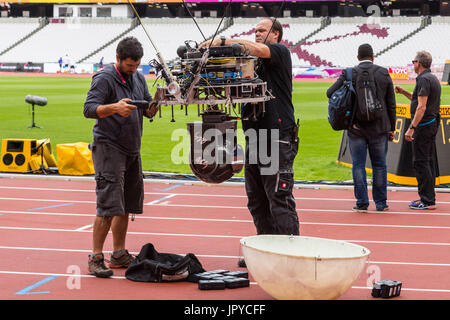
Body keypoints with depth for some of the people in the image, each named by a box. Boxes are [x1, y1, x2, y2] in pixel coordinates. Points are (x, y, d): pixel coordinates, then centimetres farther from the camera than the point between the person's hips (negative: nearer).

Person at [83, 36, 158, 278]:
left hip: (132, 149, 8)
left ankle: (119, 254, 20)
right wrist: (114, 107, -33)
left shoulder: (138, 79, 14)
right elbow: (89, 109, -17)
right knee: (108, 205, -12)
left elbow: (148, 111, 17)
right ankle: (96, 258, -8)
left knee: (127, 205, 11)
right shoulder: (104, 78, -8)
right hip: (108, 147, -8)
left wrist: (153, 106, -6)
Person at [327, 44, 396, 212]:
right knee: (379, 165, 9)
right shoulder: (384, 73, 1)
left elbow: (330, 93, -6)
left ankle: (362, 202, 3)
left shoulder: (349, 74, -5)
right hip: (379, 128, 1)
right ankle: (381, 203, 12)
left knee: (358, 165, 4)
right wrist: (391, 128, 11)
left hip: (356, 127, -1)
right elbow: (391, 103, 4)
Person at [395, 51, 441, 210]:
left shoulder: (423, 79, -16)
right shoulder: (433, 78, 16)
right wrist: (403, 92, 23)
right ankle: (429, 197, 18)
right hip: (433, 124, 10)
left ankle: (427, 201, -8)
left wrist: (411, 128, -24)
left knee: (420, 162, -7)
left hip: (423, 124, -10)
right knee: (429, 161, 13)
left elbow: (421, 107, -23)